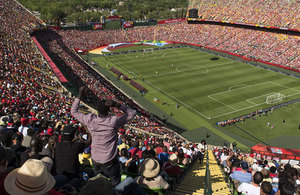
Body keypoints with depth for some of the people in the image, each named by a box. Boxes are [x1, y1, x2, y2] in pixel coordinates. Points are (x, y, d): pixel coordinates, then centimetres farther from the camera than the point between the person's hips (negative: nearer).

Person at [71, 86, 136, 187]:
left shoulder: (90, 120, -18)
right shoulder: (114, 122, -26)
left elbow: (74, 111, -1)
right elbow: (132, 113, -13)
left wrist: (79, 95, -2)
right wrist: (117, 105, -25)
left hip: (95, 160, 4)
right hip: (109, 162, -4)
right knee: (116, 182, 18)